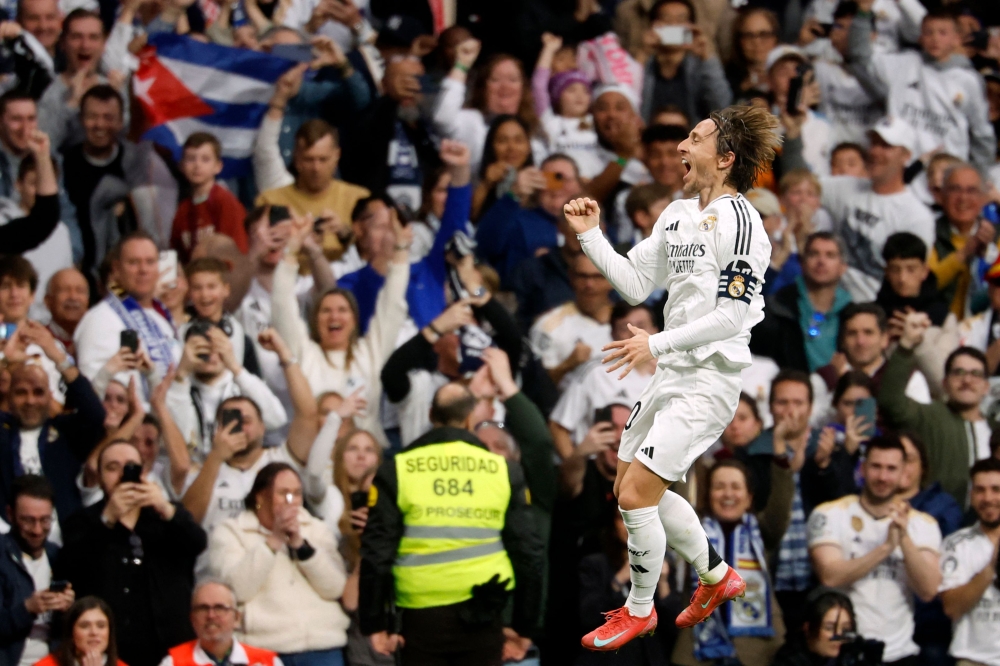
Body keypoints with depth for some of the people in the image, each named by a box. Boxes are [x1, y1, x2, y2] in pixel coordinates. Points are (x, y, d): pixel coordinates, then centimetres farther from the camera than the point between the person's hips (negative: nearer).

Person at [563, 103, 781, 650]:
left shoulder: (739, 222, -16)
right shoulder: (677, 215, 12)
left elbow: (732, 315, -21)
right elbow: (634, 283, 16)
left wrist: (657, 344, -23)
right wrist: (590, 235, 5)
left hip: (710, 380, -10)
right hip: (670, 374, 10)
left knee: (637, 493, -12)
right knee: (632, 488, 15)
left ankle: (639, 610, 7)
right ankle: (717, 577, 32)